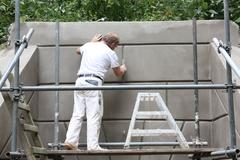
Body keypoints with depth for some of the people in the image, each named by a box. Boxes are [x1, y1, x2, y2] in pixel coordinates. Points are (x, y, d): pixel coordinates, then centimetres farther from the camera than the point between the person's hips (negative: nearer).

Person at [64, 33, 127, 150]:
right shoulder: (110, 53, 5)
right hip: (93, 83, -6)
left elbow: (78, 50, 43)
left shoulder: (88, 46, 18)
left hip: (80, 81, 6)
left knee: (77, 114, 7)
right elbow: (118, 73, 15)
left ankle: (70, 141, 1)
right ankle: (93, 146, -7)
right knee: (94, 116, -5)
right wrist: (123, 69, 38)